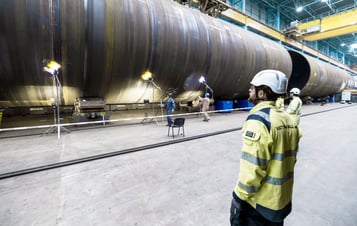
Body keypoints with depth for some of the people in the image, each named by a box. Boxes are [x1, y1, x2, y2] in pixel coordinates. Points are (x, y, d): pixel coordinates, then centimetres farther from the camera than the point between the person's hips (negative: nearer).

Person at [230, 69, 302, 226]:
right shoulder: (289, 120, 1)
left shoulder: (258, 119, -25)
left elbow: (252, 168, -27)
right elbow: (289, 159, 10)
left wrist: (240, 196, -14)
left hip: (258, 202, -7)